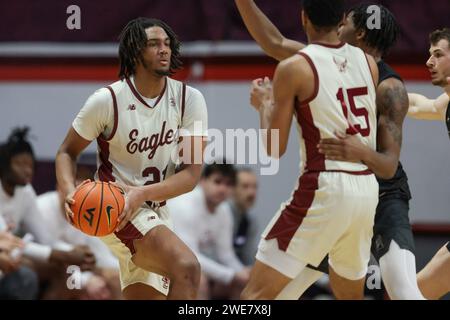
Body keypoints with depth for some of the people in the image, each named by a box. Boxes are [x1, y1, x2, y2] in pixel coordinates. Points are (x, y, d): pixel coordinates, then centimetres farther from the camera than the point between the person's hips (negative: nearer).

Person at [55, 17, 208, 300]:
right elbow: (67, 152, 1)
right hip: (117, 207, -6)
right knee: (186, 267, -28)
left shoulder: (189, 99, -4)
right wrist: (70, 193, -20)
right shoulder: (107, 101, -12)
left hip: (156, 212, 6)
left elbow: (192, 173, -8)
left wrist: (141, 194, -25)